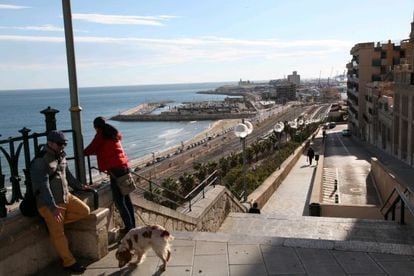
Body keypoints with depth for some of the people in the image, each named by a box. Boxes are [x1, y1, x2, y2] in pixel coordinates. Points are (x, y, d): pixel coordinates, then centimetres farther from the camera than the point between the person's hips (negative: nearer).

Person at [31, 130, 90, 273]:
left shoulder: (61, 156, 5)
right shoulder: (40, 162, -21)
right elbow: (43, 186, -28)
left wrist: (79, 186, 28)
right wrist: (53, 207, -34)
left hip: (66, 197, 8)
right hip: (49, 204, -8)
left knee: (85, 211, 4)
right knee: (58, 234, -1)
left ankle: (55, 223, 10)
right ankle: (69, 262, 12)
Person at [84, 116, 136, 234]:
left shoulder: (101, 135, -2)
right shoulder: (113, 133, 19)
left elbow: (90, 149, -2)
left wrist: (82, 153, 15)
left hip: (115, 169, -8)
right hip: (124, 167, 8)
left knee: (119, 201, -1)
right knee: (126, 199, 13)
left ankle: (129, 228, -1)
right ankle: (132, 226, 18)